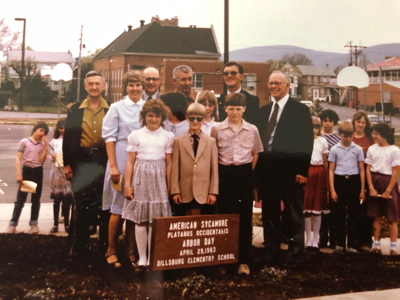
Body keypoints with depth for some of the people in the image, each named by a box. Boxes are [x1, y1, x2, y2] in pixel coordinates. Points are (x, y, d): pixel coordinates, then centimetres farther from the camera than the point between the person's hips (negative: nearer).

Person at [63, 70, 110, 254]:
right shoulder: (75, 110, 6)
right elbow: (68, 138, 5)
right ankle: (80, 246, 14)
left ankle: (106, 246, 15)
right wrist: (67, 164, 1)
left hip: (105, 163, 0)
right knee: (82, 205, 3)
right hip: (82, 163, 1)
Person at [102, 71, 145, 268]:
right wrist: (113, 166, -10)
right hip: (122, 160, -3)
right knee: (118, 207, 0)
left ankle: (132, 251, 17)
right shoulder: (117, 108, -1)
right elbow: (109, 137, -3)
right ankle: (111, 250, 12)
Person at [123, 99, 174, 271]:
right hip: (140, 177, 0)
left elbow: (169, 163, 5)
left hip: (158, 179, 0)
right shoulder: (136, 135, 4)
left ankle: (153, 258, 10)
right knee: (140, 219, 2)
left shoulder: (168, 136, 5)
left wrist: (169, 186, 1)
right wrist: (127, 184, -2)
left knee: (156, 220, 0)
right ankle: (142, 258, 10)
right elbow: (130, 161, 3)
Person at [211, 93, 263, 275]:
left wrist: (247, 172, 4)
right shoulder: (217, 129, 1)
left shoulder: (252, 130, 3)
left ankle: (243, 260, 9)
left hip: (245, 174, 0)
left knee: (245, 217, 2)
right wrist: (219, 174, 3)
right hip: (224, 174, 0)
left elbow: (255, 154, 12)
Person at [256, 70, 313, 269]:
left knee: (294, 216, 4)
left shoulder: (300, 110, -2)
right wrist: (258, 169, 6)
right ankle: (271, 257, 20)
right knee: (269, 216, 11)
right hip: (266, 170, 6)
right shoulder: (263, 111, 14)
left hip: (290, 171, -5)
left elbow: (306, 142, -7)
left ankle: (295, 257, 12)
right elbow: (258, 140, 13)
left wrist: (302, 170, -14)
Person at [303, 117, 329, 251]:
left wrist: (326, 178, 5)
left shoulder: (323, 141, 8)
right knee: (306, 207, 1)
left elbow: (325, 162, 10)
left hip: (319, 173, 1)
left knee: (318, 209, 4)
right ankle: (308, 240, 10)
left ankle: (315, 240, 12)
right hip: (306, 172, -1)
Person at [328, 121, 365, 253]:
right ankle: (339, 243, 12)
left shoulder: (358, 149, 2)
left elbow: (361, 170, 6)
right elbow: (331, 170, 4)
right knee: (339, 214, 4)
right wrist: (332, 190, -2)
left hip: (353, 181, 0)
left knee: (353, 214, 3)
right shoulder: (334, 149, 2)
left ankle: (352, 244, 10)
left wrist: (362, 189, 3)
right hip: (339, 181, 0)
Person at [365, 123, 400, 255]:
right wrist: (371, 188, -6)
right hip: (375, 183, 4)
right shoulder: (372, 149, 5)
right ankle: (376, 244, 16)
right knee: (376, 216, 8)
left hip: (389, 183, -4)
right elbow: (368, 169, 4)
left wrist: (388, 191, -12)